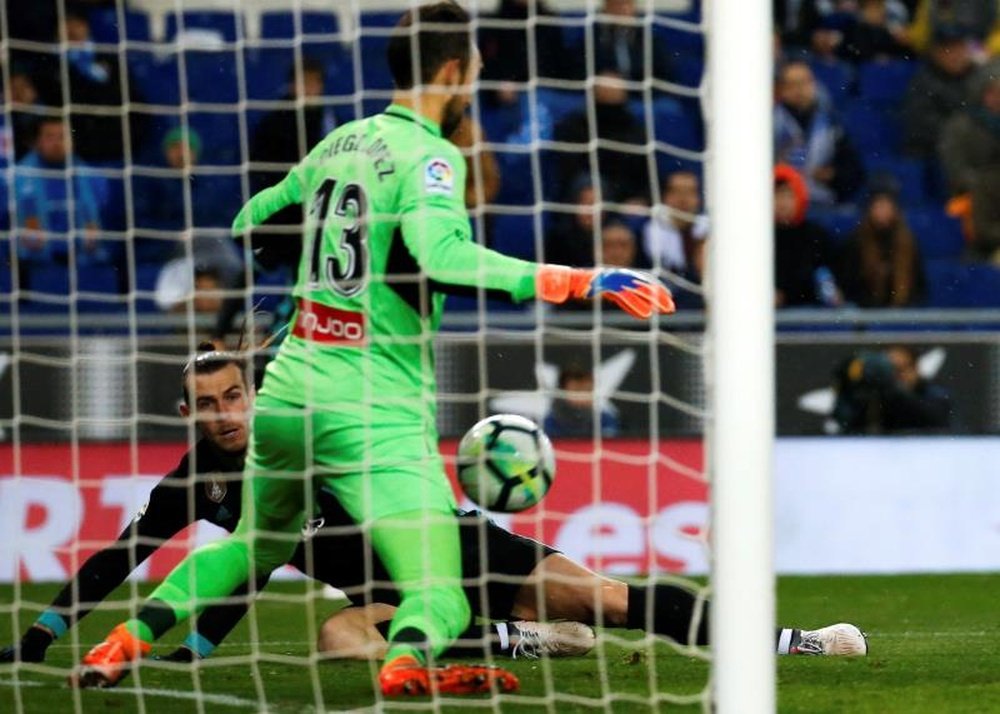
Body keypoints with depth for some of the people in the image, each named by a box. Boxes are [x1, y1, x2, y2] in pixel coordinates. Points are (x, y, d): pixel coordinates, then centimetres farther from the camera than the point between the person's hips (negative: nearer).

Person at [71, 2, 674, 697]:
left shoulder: (340, 142, 12)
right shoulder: (430, 155, -9)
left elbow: (253, 222, 27)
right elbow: (438, 256, -27)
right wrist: (576, 282, -28)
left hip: (288, 393, 7)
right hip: (375, 414, -7)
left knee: (253, 545, 33)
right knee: (442, 600, -12)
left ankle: (132, 635, 21)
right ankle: (408, 659, -44)